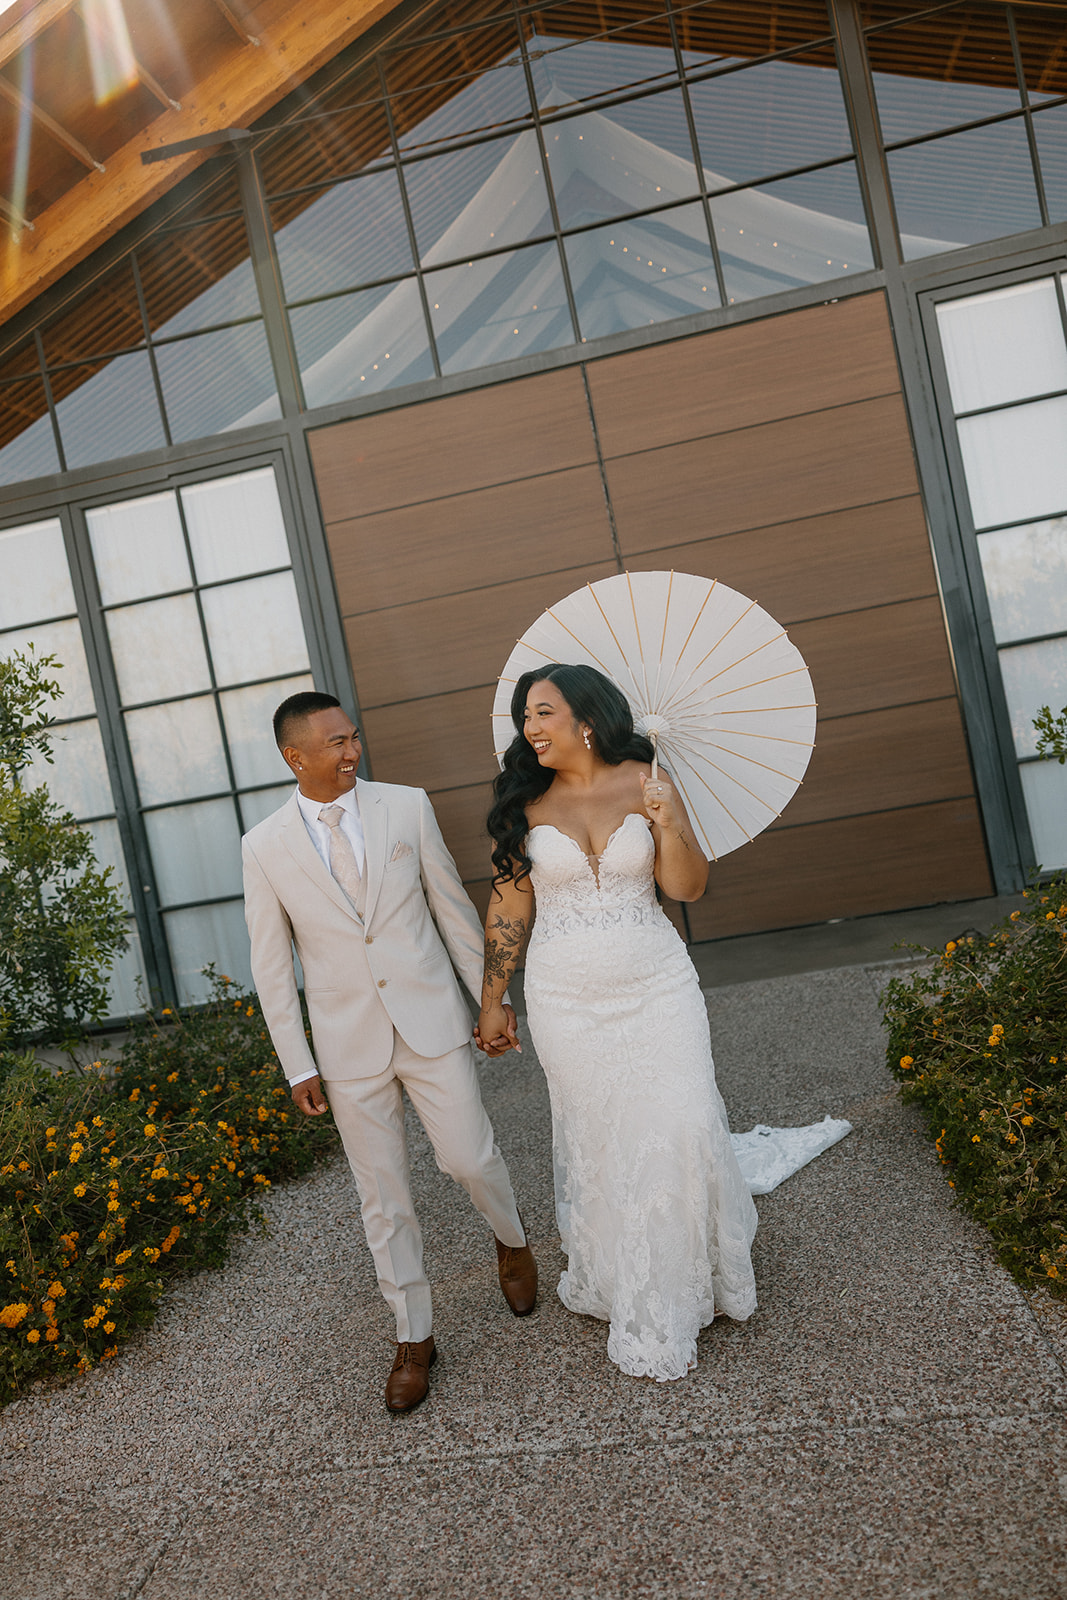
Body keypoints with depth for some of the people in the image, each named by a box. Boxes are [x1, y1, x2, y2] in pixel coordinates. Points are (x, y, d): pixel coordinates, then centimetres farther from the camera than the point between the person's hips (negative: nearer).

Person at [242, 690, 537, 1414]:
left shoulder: (407, 806, -5)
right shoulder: (265, 847, -4)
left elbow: (454, 908, 2)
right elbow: (272, 966, 1)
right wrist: (299, 1065, 1)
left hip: (432, 1023, 0)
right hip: (349, 1046, 1)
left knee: (469, 1158, 4)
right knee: (384, 1196, 10)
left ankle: (512, 1241, 40)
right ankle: (414, 1338, 30)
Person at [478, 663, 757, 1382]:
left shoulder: (646, 781, -3)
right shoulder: (526, 803, -1)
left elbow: (688, 887, -3)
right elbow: (508, 907, 4)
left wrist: (668, 826, -21)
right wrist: (492, 1000, 5)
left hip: (657, 986, 0)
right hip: (567, 1000, 1)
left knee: (681, 1129, -1)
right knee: (599, 1142, 8)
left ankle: (700, 1274, 29)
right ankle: (642, 1312, 28)